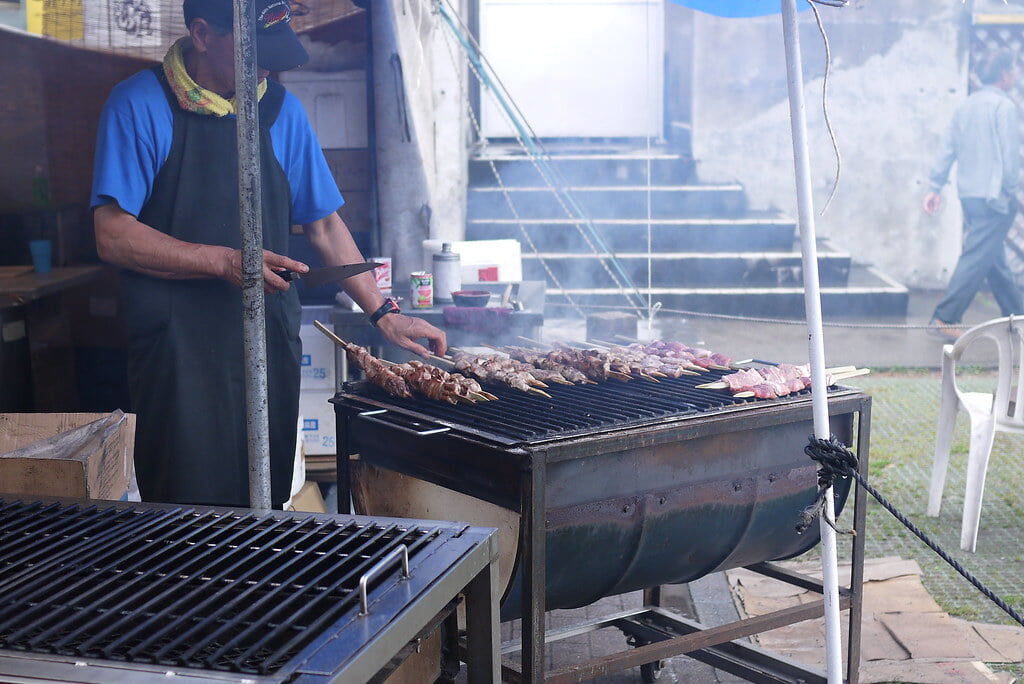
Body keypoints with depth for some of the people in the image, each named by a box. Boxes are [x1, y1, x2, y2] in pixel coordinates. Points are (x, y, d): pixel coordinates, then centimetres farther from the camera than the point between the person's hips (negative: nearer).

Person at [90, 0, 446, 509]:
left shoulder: (280, 109, 9)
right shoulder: (140, 105, -4)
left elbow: (324, 225, 14)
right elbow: (114, 236, -10)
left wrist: (384, 314, 9)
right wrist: (225, 262, -18)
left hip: (271, 346, 4)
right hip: (180, 350, -4)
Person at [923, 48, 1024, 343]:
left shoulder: (966, 106, 12)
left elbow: (947, 149, 11)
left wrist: (935, 187, 13)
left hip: (969, 194, 8)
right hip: (994, 195, -8)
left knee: (994, 258, 16)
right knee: (976, 259, -8)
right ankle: (944, 319, -12)